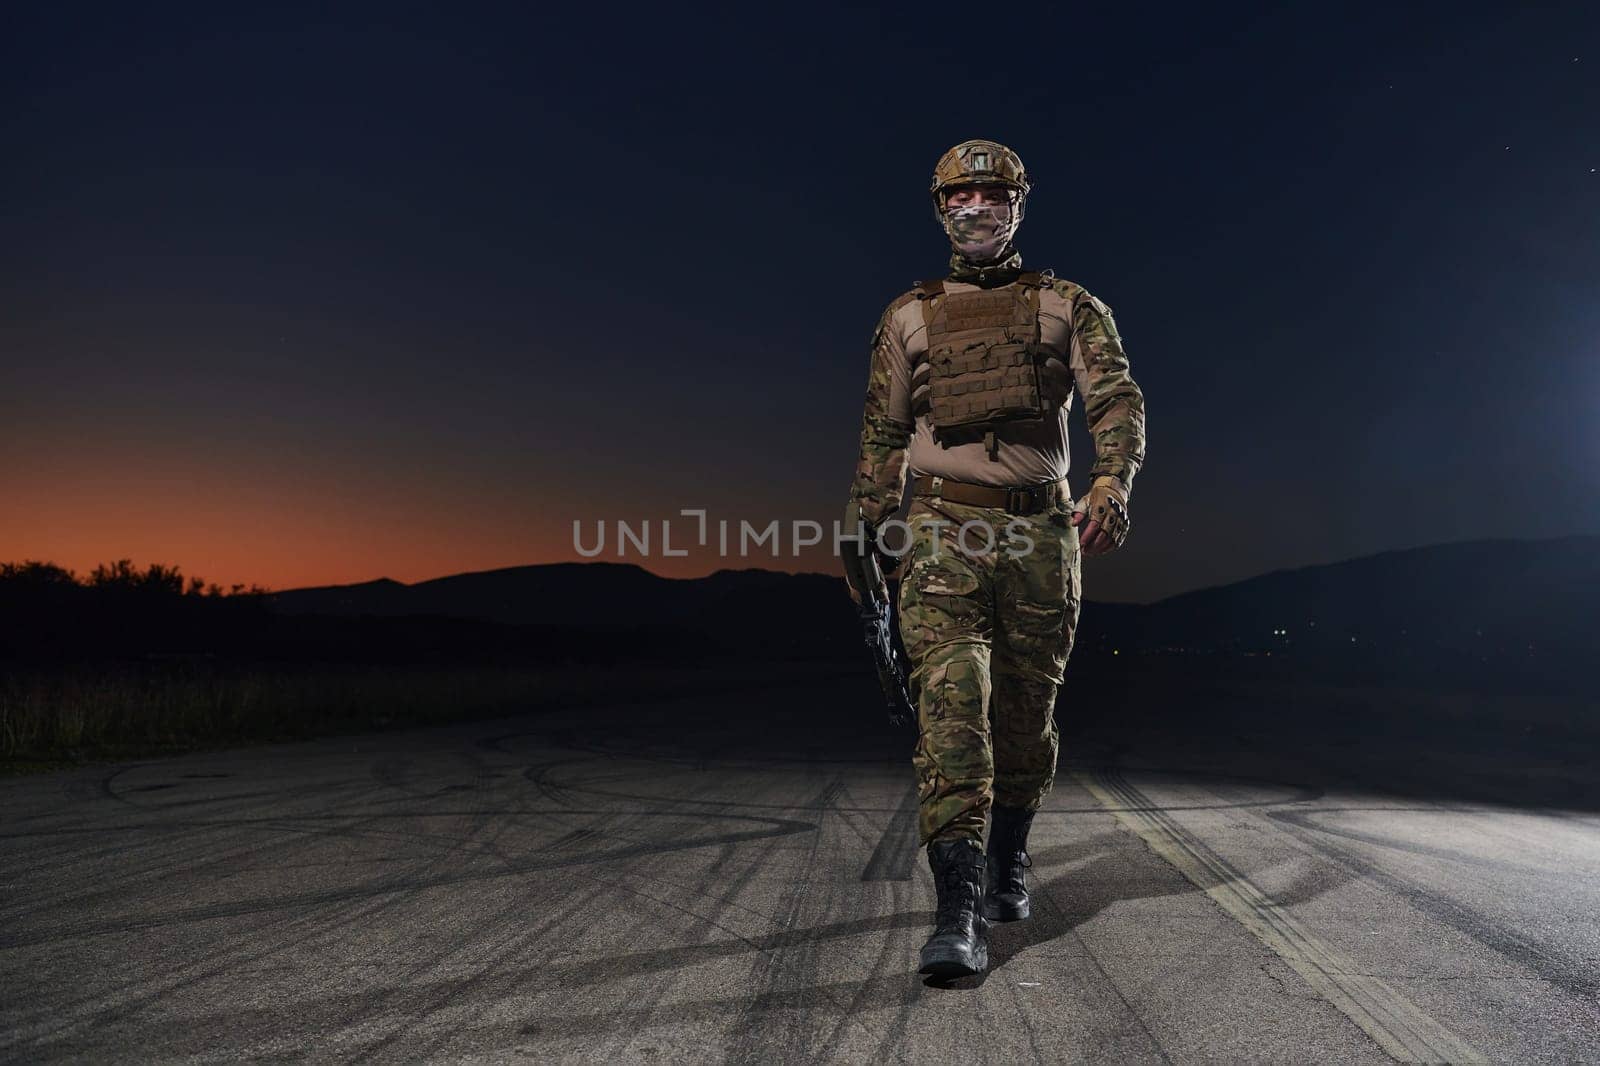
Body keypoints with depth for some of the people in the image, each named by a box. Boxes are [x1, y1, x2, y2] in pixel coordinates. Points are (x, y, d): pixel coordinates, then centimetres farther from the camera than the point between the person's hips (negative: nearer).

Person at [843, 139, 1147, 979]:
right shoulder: (908, 317, 13)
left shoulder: (1069, 307, 10)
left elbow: (1118, 399, -4)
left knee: (1026, 715, 10)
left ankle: (1007, 865, 33)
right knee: (950, 704, -14)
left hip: (1040, 532, 1)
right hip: (942, 531, -1)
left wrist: (1111, 484, -24)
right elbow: (881, 439, 14)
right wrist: (866, 544, 10)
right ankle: (957, 912, -13)